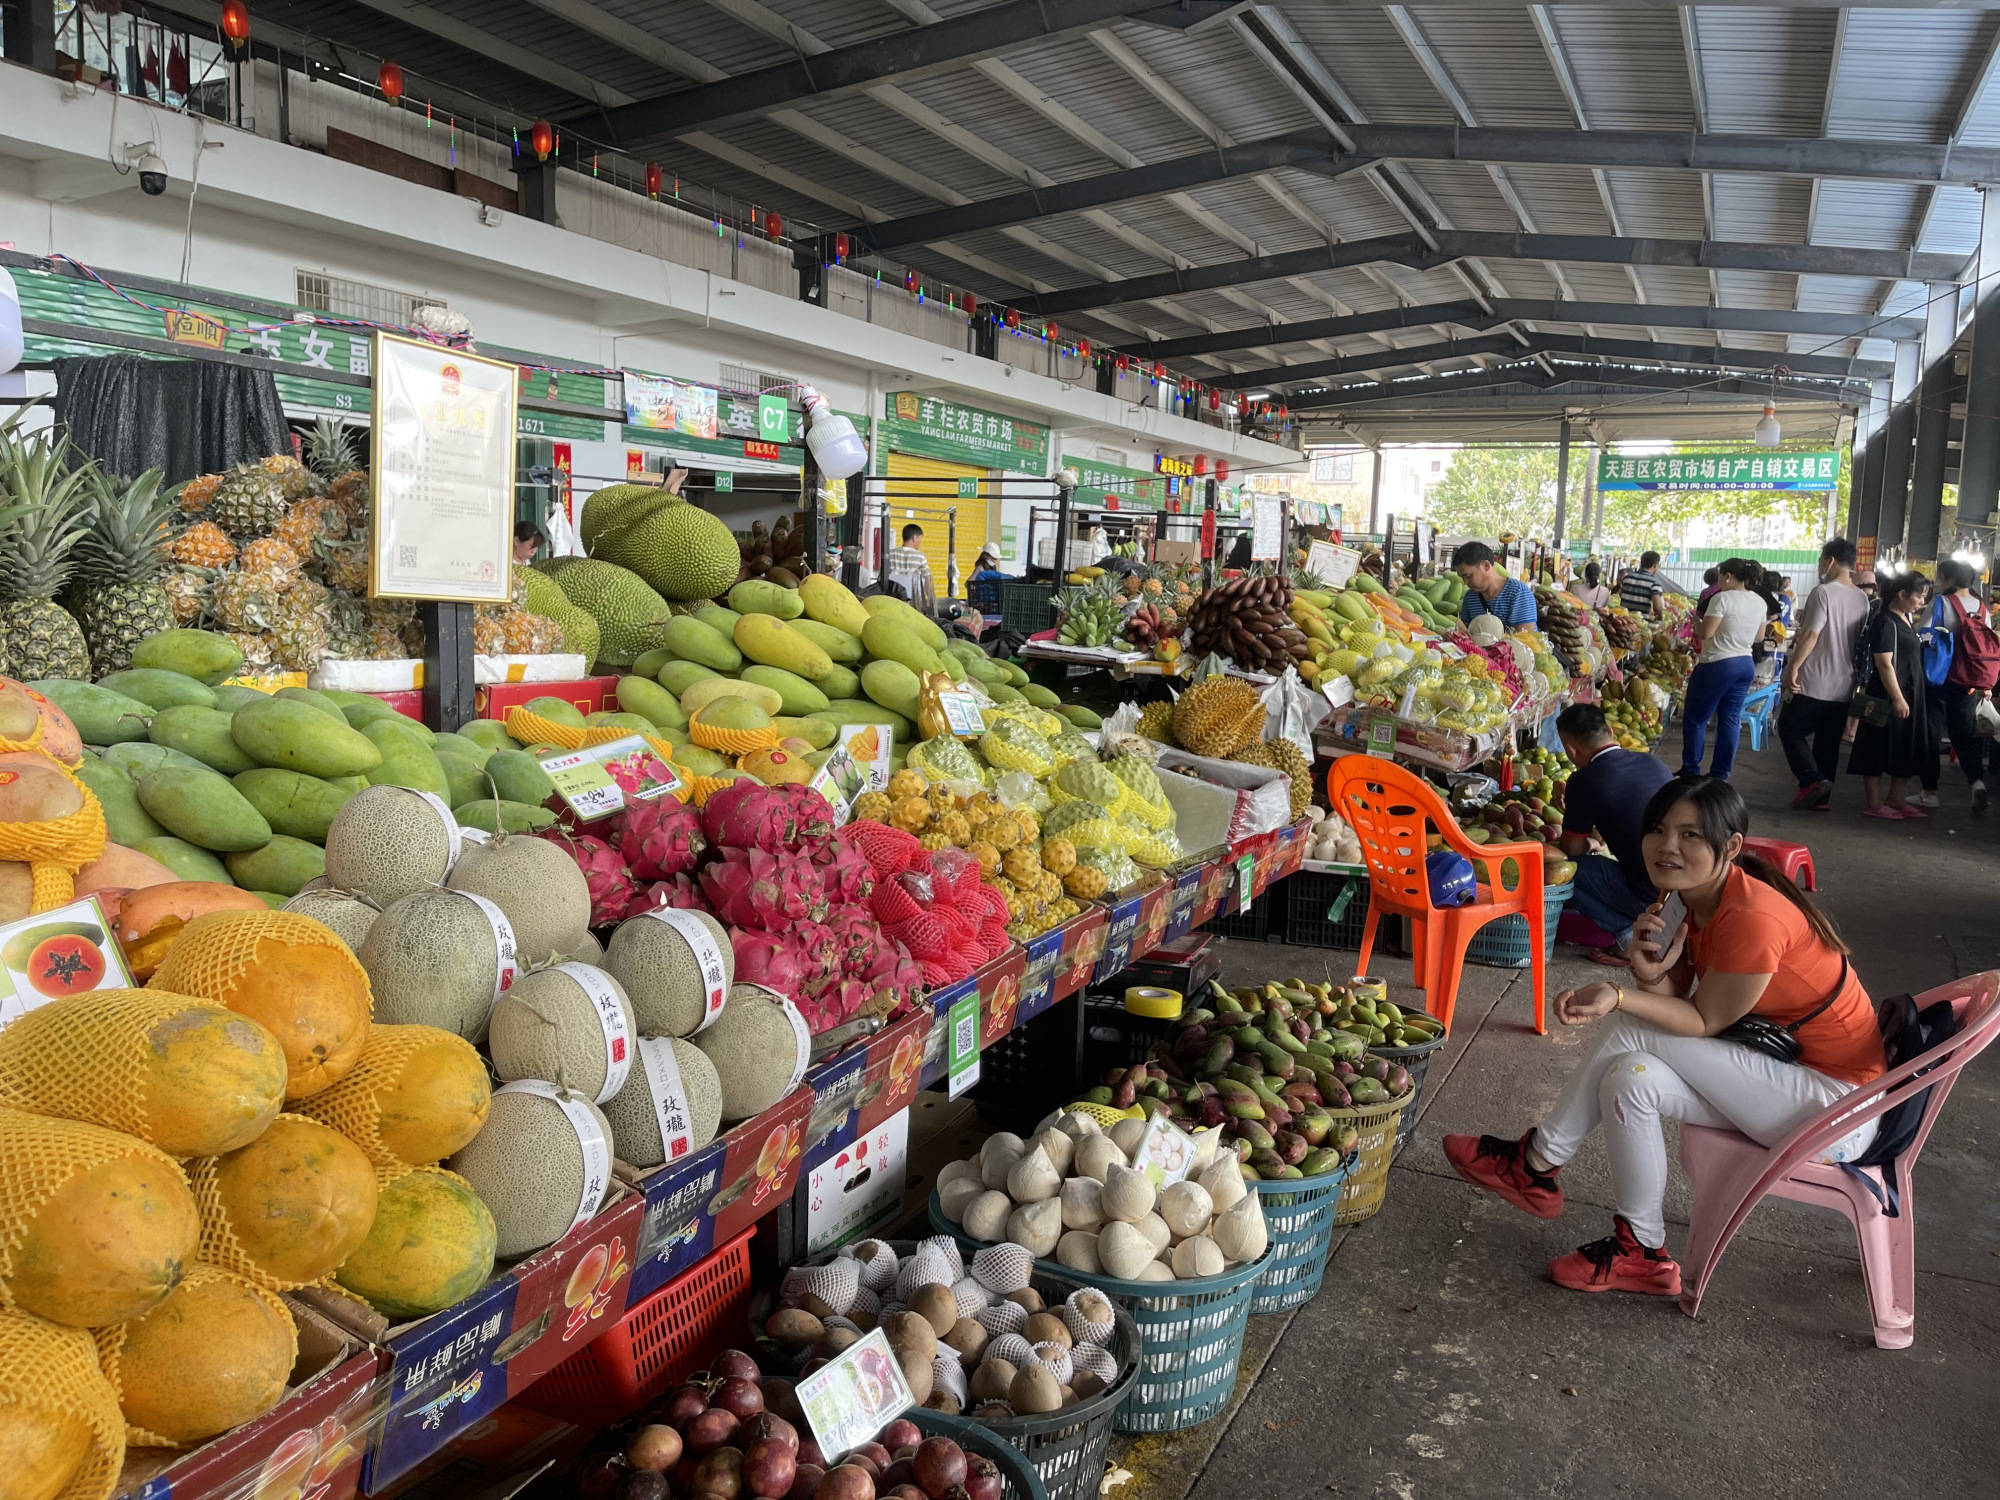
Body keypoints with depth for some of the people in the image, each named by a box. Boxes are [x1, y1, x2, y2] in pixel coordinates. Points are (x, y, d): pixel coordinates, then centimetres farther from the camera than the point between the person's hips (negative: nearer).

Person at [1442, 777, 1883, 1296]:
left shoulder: (1753, 917, -28)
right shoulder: (1692, 897, 0)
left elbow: (1703, 1022, -19)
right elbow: (1679, 997, -1)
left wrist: (1618, 998, -31)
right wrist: (1653, 974, -23)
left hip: (1839, 1102, -9)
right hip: (1784, 1064, 9)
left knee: (1631, 1032, -18)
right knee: (1632, 1078, -7)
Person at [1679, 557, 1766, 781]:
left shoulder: (1722, 598, -14)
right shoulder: (1759, 602, 9)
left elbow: (1706, 633, -17)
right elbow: (1758, 637, 18)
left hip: (1718, 664, -7)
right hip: (1746, 665, 7)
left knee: (1696, 718, 4)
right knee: (1730, 720, 9)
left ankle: (1690, 771, 7)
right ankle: (1720, 775, 12)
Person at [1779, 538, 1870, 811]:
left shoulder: (1823, 592, -12)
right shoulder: (1862, 598, 10)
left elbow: (1811, 635, -17)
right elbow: (1860, 639, 17)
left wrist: (1793, 667, -13)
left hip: (1814, 683, -7)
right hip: (1844, 685, 7)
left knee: (1790, 729, 3)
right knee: (1828, 742, 11)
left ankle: (1812, 779, -14)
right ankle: (1820, 798, 13)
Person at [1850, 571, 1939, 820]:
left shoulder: (1907, 619, 14)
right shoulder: (1885, 622, -15)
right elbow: (1884, 663, -20)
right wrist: (1897, 698, -23)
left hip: (1911, 695, 10)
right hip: (1887, 696, -10)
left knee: (1907, 751, 13)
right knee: (1878, 751, -2)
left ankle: (1894, 799, 23)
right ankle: (1874, 804, 3)